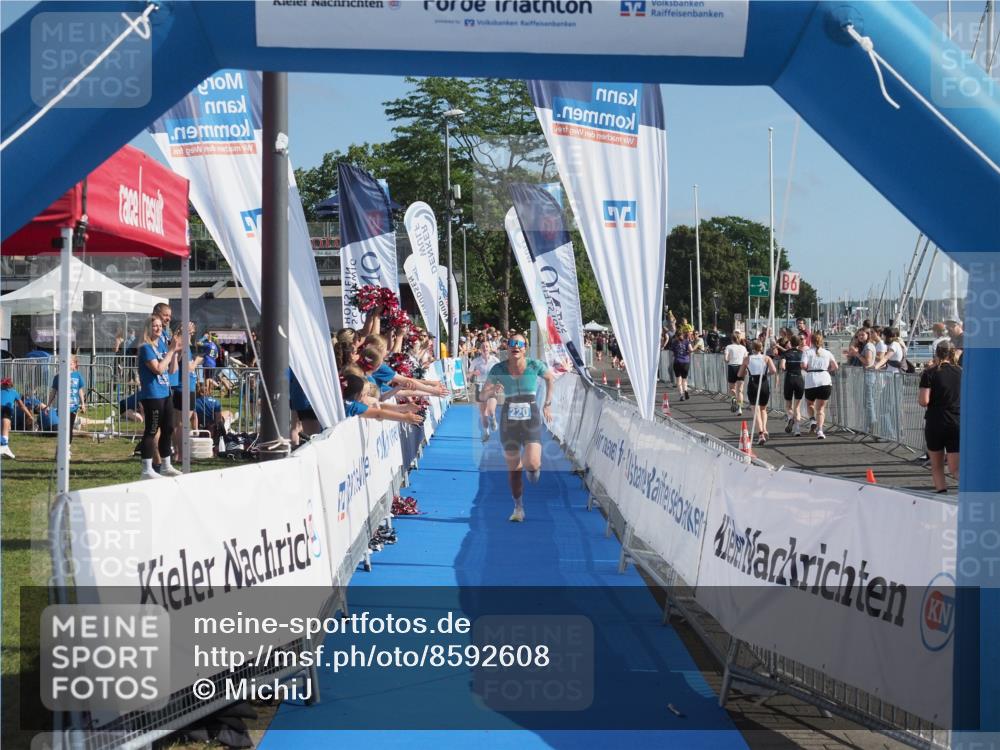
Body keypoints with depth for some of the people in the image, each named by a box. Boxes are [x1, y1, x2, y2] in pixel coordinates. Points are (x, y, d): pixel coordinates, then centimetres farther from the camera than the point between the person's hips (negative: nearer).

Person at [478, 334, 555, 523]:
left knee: (532, 464, -17)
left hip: (531, 420, -1)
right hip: (508, 421, 1)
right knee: (513, 468, 5)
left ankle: (534, 469, 22)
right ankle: (518, 508, 21)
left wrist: (547, 404, 11)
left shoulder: (535, 365, -8)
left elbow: (550, 378, 13)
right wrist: (491, 391, -28)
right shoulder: (498, 369, -6)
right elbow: (482, 396, -6)